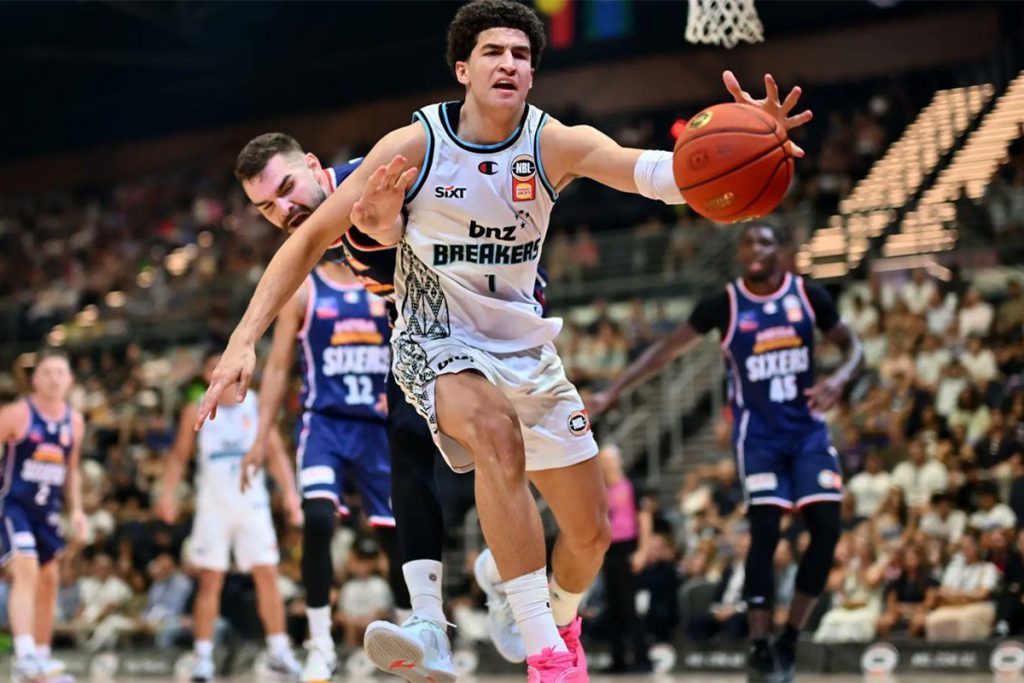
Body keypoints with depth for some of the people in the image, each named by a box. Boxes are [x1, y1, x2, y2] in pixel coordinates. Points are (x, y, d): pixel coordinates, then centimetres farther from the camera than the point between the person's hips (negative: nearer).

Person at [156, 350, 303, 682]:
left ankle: (278, 649, 1)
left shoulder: (257, 405, 5)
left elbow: (275, 453, 7)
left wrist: (290, 493, -3)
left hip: (252, 502, 0)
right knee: (210, 580, -3)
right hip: (212, 505, 0)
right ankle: (203, 655, 0)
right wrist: (168, 492, -7)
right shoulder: (196, 411, 4)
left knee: (267, 574, -5)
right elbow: (179, 455, 7)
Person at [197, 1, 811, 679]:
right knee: (495, 429, -38)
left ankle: (562, 618, 46)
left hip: (525, 344, 4)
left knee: (591, 532, 7)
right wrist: (245, 340, -21)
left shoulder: (556, 143, -13)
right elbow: (312, 238, -11)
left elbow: (654, 172, -32)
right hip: (437, 342, -4)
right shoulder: (414, 145, -17)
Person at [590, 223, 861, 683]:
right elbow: (667, 350, -1)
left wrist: (839, 379, -17)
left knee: (827, 529, -8)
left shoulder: (809, 297, -4)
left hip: (808, 430, 3)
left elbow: (850, 344, 6)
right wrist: (612, 393, -6)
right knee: (765, 533, -16)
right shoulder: (724, 305, -8)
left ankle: (789, 640, 5)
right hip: (758, 435, -2)